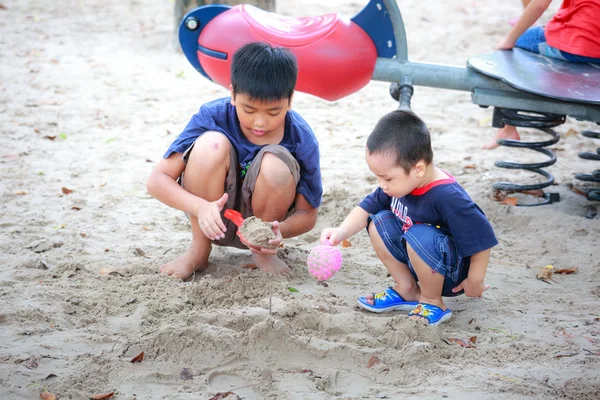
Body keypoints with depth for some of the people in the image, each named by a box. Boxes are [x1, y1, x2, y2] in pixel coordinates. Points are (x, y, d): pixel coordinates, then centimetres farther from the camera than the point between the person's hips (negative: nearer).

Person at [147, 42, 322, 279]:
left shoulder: (302, 140, -20)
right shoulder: (213, 116, -22)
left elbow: (307, 214, -12)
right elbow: (157, 180, -23)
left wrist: (279, 231, -35)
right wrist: (200, 207, -43)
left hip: (260, 220, 0)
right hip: (212, 220, 0)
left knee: (275, 162, -31)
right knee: (211, 143, -29)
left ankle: (263, 252, -5)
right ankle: (199, 251, -12)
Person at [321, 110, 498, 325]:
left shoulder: (448, 197, -32)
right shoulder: (400, 182, -8)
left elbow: (482, 239, -27)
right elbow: (368, 207, 7)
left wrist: (474, 282, -17)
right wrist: (341, 232, -9)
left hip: (451, 274, -8)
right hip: (421, 262, 8)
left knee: (420, 236, -34)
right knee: (379, 222, -2)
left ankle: (433, 303, -11)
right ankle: (408, 291, 6)